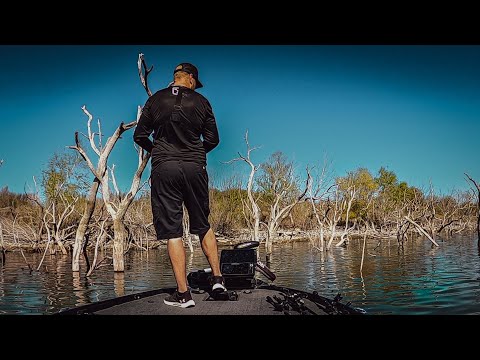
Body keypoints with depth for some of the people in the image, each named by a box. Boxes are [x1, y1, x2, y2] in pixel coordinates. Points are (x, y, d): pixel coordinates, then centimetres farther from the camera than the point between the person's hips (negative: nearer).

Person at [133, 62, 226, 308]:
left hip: (164, 169, -1)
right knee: (203, 225, 17)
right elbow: (212, 140, 6)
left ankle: (183, 294, 1)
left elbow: (140, 136, 6)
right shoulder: (201, 102, 4)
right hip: (195, 168, 1)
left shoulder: (155, 100, 5)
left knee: (172, 231, 1)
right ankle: (217, 278, 15)